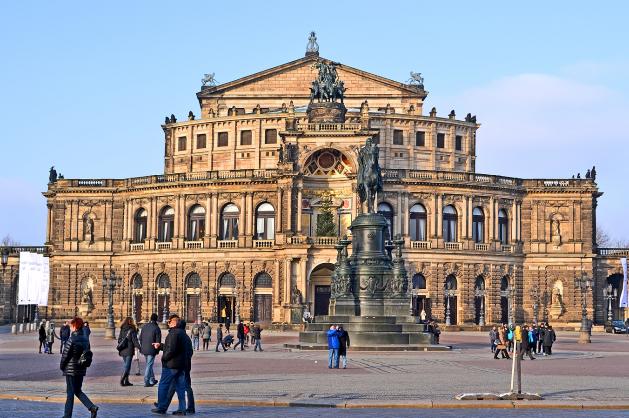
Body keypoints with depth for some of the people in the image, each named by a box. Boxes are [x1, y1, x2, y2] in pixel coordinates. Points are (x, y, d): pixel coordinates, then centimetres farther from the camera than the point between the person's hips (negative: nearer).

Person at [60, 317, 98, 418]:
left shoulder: (71, 340, -17)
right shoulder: (85, 339, 5)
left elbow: (65, 355, -13)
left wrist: (61, 366, 3)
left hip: (71, 370, -7)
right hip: (81, 369, 7)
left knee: (70, 393, 2)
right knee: (78, 391, 17)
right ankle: (92, 407, 1)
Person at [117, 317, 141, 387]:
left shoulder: (122, 330, 7)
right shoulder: (132, 330, -10)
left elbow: (119, 339, 11)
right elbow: (135, 340, -10)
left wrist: (120, 347, 20)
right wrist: (139, 347, -2)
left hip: (123, 350, 6)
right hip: (129, 350, -6)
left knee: (125, 365, 13)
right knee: (127, 365, -3)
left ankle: (126, 381, 14)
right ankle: (122, 379, -13)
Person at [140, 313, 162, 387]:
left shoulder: (144, 326, 5)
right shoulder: (156, 328, -13)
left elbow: (140, 338, 10)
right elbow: (158, 341, -12)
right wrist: (157, 350, 0)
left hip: (144, 349, 6)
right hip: (151, 350, -6)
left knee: (149, 364, 19)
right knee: (149, 365, -1)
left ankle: (152, 380, 29)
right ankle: (146, 382, -2)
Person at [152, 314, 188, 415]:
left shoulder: (173, 333, -17)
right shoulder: (182, 333, 14)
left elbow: (171, 349, -24)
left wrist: (164, 358, -11)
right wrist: (160, 346, 27)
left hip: (171, 365, -9)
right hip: (181, 365, 9)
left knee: (163, 386, 3)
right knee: (180, 387, 10)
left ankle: (161, 407, 7)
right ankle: (182, 409, 9)